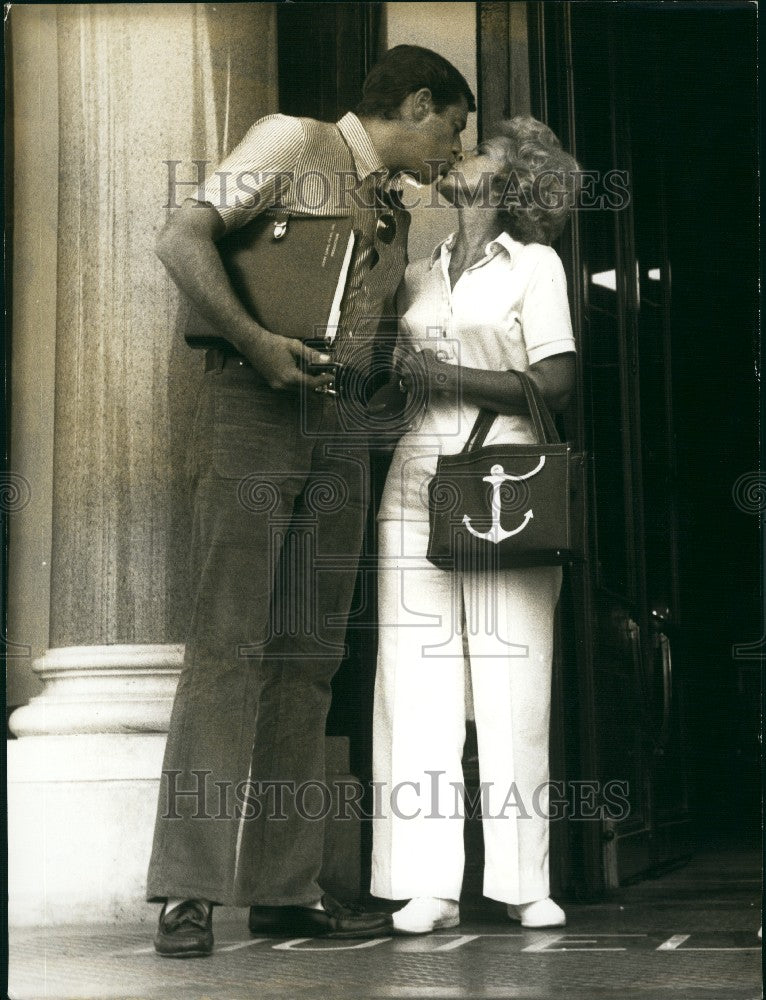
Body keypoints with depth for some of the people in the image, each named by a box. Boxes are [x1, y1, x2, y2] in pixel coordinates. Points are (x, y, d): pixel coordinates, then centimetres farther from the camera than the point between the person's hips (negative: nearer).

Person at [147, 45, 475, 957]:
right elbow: (182, 239, -8)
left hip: (339, 428, 7)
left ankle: (284, 887, 8)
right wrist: (254, 340, -17)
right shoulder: (293, 144, 3)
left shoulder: (393, 222, 23)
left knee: (307, 657, 4)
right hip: (252, 407, -7)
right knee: (229, 643, -13)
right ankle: (187, 890, -13)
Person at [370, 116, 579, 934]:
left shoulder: (534, 264, 7)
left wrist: (446, 375, -9)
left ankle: (523, 881, 2)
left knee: (511, 681, -5)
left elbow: (555, 384, -5)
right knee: (416, 679, -4)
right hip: (418, 478, 4)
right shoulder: (418, 276, 18)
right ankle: (429, 884, -2)